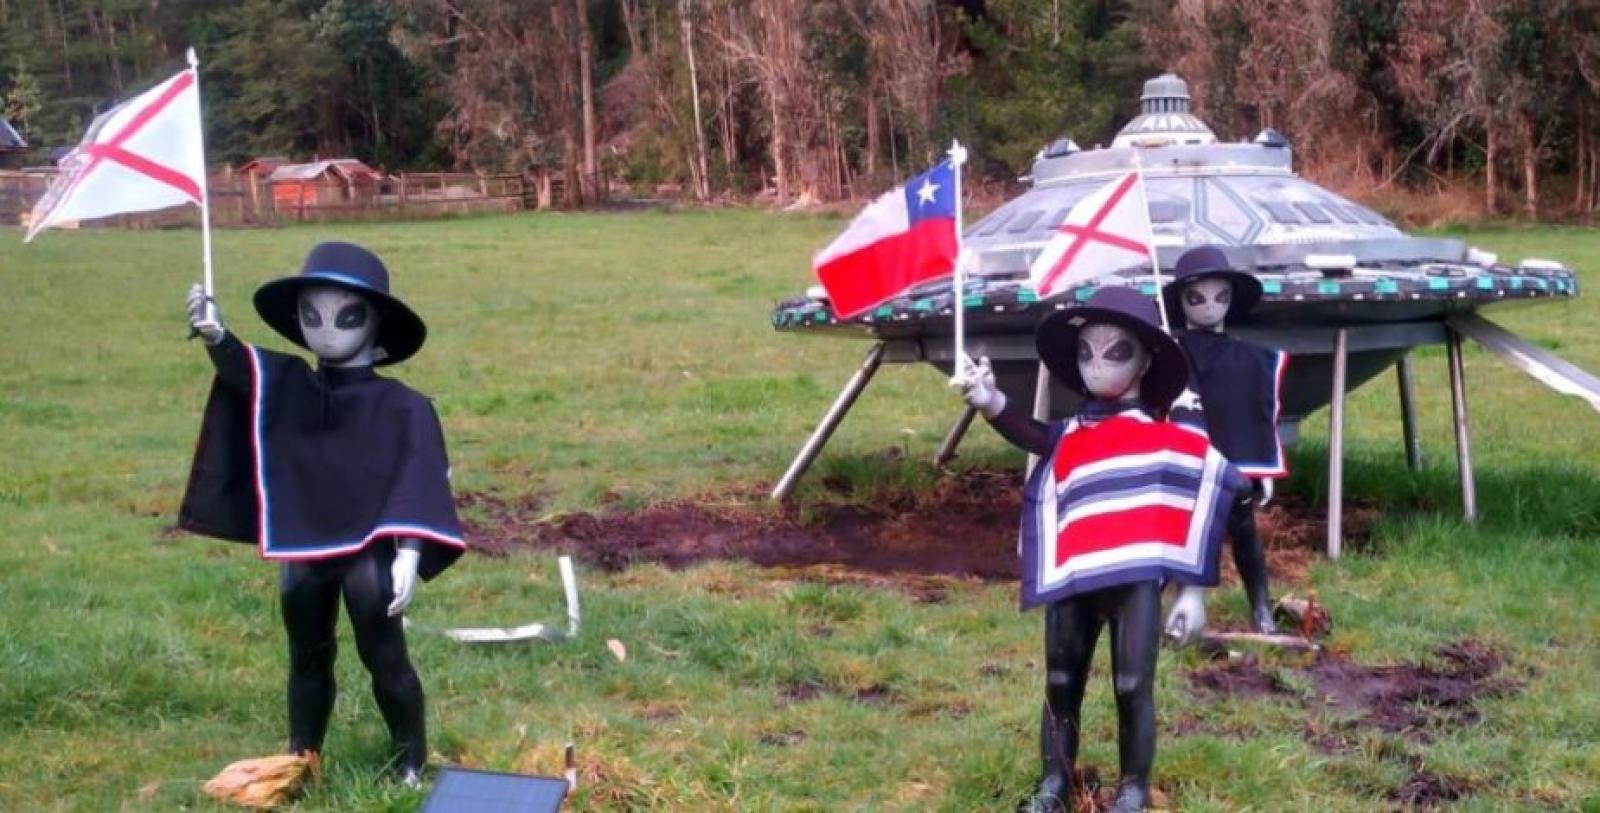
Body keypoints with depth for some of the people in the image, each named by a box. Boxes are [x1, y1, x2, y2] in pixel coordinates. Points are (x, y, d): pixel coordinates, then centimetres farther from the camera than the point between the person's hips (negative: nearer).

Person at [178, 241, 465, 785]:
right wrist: (215, 337, -42)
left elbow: (416, 489, -16)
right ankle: (300, 759, 34)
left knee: (384, 658, 4)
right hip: (304, 553, 5)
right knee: (307, 658, 19)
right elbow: (242, 370, -20)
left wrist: (408, 555, -25)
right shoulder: (287, 386, 0)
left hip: (368, 556, -5)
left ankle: (411, 761, 21)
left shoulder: (401, 409, -13)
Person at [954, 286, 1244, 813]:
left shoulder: (1170, 439, 2)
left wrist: (1191, 589, 0)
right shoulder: (1066, 440, 10)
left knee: (1133, 687, 1)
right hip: (1073, 582, 3)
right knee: (1060, 685, 9)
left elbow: (1195, 512, 2)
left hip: (1136, 581, -3)